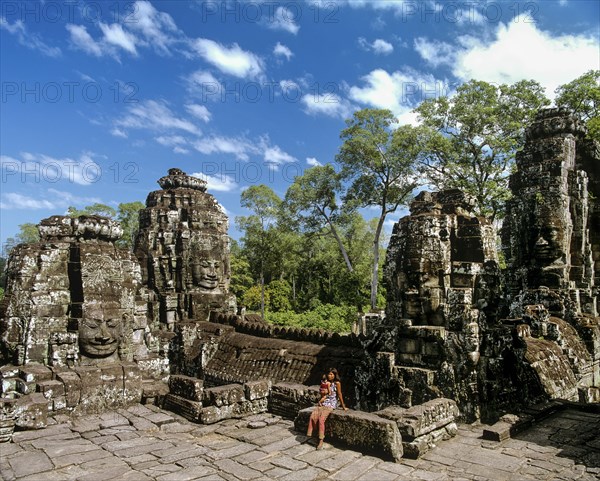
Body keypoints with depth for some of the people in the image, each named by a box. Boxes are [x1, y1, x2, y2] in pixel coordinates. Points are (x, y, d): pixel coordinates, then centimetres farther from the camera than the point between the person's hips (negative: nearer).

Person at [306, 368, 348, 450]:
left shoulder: (337, 383, -6)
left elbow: (340, 395, -4)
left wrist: (343, 407, 1)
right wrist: (320, 401, 7)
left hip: (331, 405, -6)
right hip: (323, 403, 6)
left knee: (321, 419, -26)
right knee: (312, 417, -19)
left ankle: (321, 441, -20)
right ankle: (309, 435, -11)